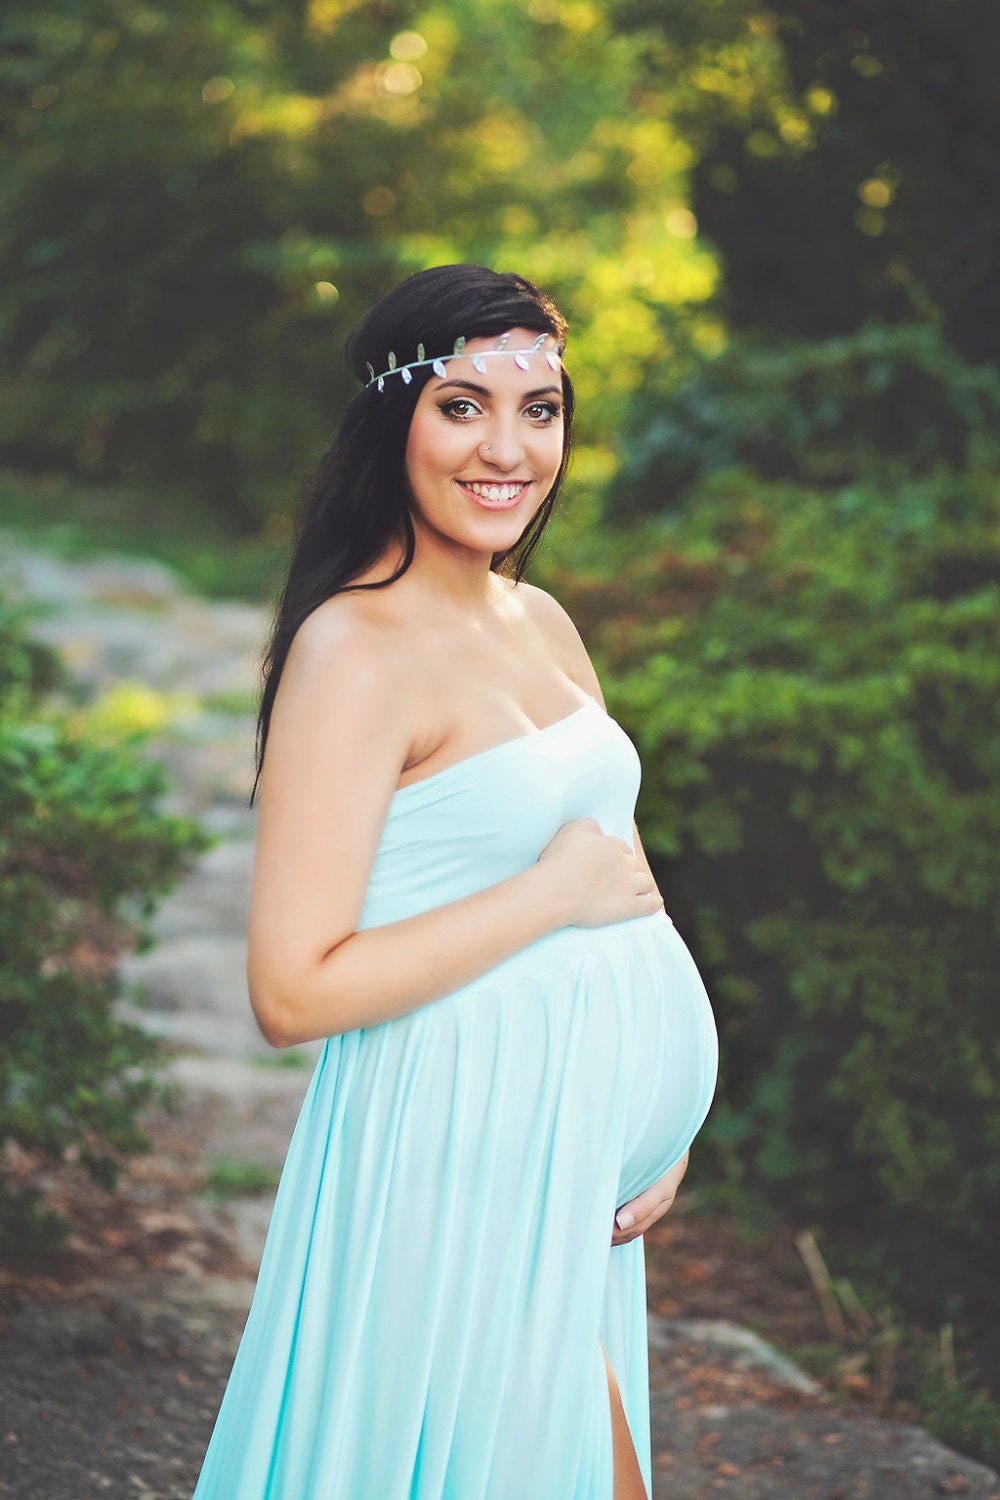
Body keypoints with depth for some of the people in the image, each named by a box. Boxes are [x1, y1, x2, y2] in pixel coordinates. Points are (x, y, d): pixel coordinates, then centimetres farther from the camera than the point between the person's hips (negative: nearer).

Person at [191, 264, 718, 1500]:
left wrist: (660, 1122, 5)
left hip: (583, 1146, 8)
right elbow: (294, 992, -23)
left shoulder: (543, 624, 8)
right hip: (459, 1143, -8)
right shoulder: (356, 649, -17)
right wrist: (556, 891, -18)